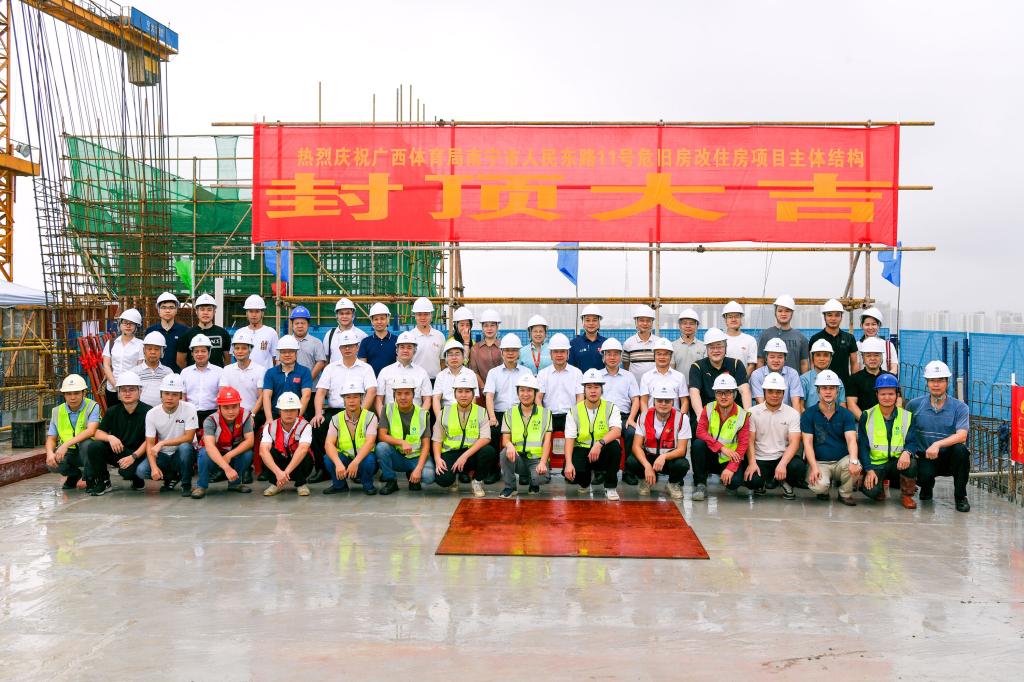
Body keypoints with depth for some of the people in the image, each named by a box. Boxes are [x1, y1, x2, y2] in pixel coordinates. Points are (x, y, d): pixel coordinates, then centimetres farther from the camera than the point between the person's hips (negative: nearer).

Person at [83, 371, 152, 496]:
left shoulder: (147, 412, -9)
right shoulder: (113, 411, 6)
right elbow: (98, 433, 2)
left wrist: (133, 457, -25)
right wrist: (109, 437, -22)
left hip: (137, 453, -4)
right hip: (115, 451, 4)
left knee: (126, 470, -35)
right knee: (94, 447, -23)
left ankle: (137, 479, 5)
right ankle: (103, 482, -2)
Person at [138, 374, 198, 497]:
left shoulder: (189, 409, -14)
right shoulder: (152, 414, -7)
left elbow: (189, 437, -19)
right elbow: (150, 444, -9)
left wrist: (162, 443, -28)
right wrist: (154, 467, -24)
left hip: (183, 455, -3)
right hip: (163, 456, 3)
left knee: (185, 447, -37)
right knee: (141, 471, -23)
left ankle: (186, 485, -14)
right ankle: (171, 477, 7)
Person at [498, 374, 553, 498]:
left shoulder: (545, 413, 5)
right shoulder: (509, 413, 8)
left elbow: (547, 441, -2)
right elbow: (505, 439, 2)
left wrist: (543, 462, -18)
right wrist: (509, 445, -25)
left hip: (537, 459, -1)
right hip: (517, 459, 1)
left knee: (543, 477, -33)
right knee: (505, 453, -33)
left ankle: (534, 483, 6)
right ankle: (510, 487, -9)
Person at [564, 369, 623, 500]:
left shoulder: (611, 408, -2)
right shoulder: (574, 411, 0)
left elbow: (617, 431, -20)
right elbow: (569, 439, -6)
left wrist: (600, 443, -38)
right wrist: (569, 463, -22)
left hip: (603, 453, 0)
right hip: (582, 451, 0)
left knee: (615, 446, -34)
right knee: (569, 472, -29)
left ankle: (610, 487, -13)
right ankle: (584, 482, 12)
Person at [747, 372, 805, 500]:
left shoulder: (792, 413, 0)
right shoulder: (753, 412, 1)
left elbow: (794, 442, -9)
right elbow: (750, 441, -3)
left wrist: (782, 464, -25)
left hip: (782, 457, 1)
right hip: (760, 459, 0)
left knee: (798, 466, -32)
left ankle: (786, 483, 6)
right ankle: (762, 482, 10)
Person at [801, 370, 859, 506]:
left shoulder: (846, 414, 4)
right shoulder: (808, 414, 0)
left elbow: (851, 440, -10)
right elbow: (808, 443, -7)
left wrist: (854, 461, -30)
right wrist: (814, 467, -22)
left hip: (841, 461, 2)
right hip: (819, 462, -2)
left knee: (854, 466, -32)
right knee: (819, 486, -32)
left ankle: (845, 494, -1)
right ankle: (824, 490, 9)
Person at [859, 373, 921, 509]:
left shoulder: (907, 416, 6)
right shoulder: (867, 416, 3)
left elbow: (913, 442, -2)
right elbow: (863, 446, 1)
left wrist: (907, 452, -27)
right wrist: (869, 470, -13)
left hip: (898, 463, 1)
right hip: (875, 464, -1)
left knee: (911, 463, -34)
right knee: (871, 490, -30)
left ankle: (906, 494, -4)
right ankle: (879, 489, 10)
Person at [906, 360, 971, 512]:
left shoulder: (960, 407, -2)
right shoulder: (914, 405, 3)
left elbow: (962, 436, -16)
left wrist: (938, 444, -31)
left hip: (949, 458, 0)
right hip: (925, 458, 0)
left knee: (960, 449, -34)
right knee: (924, 474, -33)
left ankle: (960, 496, -11)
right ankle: (927, 488, 11)